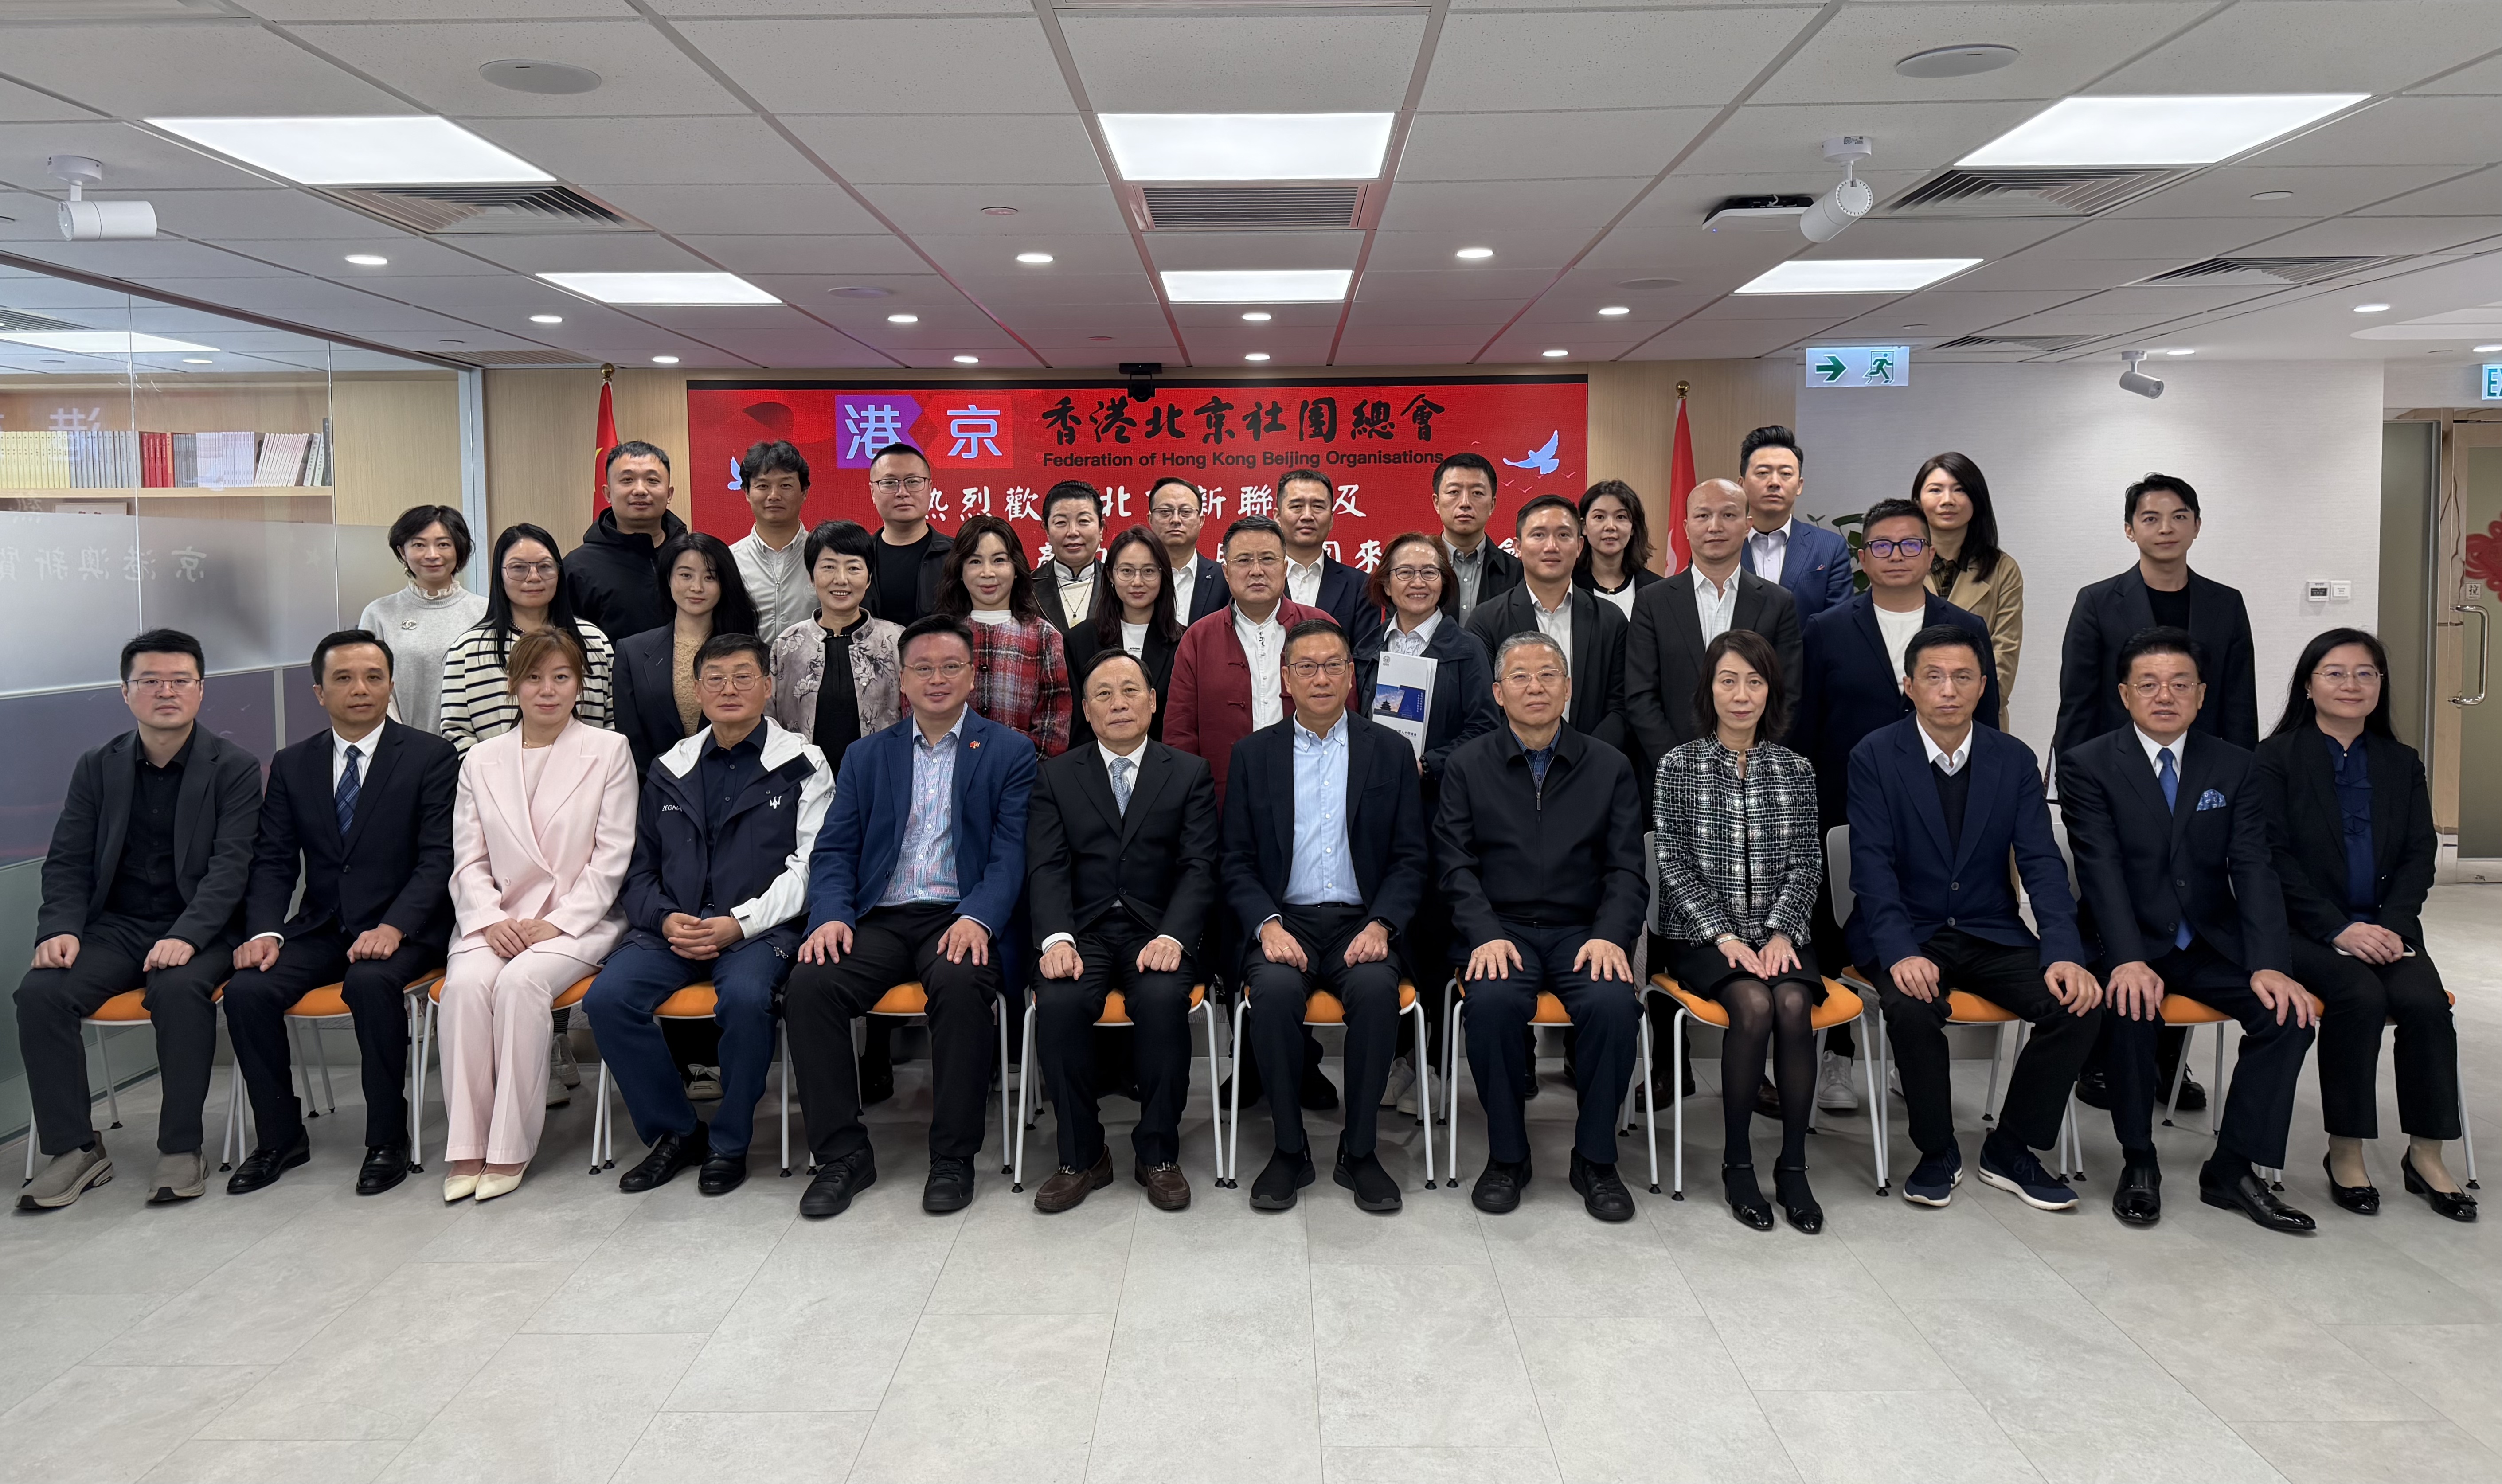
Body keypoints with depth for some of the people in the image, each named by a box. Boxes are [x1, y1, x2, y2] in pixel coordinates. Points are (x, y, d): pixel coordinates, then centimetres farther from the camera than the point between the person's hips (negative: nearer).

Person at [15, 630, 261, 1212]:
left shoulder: (235, 768, -2)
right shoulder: (97, 767, 10)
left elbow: (231, 865, -11)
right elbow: (67, 861, 9)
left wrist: (185, 936, -25)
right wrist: (61, 929, -10)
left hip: (198, 929, -4)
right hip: (116, 925, 4)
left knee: (180, 989, -34)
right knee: (39, 992, -22)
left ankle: (181, 1149, -21)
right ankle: (75, 1148, -8)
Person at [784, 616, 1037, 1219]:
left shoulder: (1009, 753, 8)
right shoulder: (867, 756, 18)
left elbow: (1011, 852, -2)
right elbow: (834, 850, 11)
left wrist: (977, 919, -20)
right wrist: (831, 915, -9)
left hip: (959, 918, -3)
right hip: (879, 919, 3)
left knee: (960, 983, -35)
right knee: (808, 984, -25)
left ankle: (953, 1157, -18)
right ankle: (842, 1154, -11)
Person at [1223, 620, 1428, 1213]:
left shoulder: (1390, 751, 10)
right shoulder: (1254, 754, 10)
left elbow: (1410, 859, 6)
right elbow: (1238, 862, 6)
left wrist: (1379, 926, -12)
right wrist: (1268, 926, -12)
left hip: (1361, 924, 0)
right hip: (1284, 923, 0)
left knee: (1376, 989, -32)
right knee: (1274, 991, -31)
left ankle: (1359, 1150, -14)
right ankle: (1289, 1149, -13)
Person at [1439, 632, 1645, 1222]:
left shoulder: (1610, 768, 11)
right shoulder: (1468, 767, 8)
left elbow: (1626, 869, 6)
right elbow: (1457, 864, 1)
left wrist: (1609, 936, -12)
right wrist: (1487, 935, -15)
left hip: (1583, 931, 1)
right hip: (1502, 929, -1)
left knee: (1616, 1003, -30)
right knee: (1492, 1001, -32)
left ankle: (1595, 1160, -9)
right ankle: (1507, 1155, -10)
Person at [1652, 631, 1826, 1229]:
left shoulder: (1795, 770, 11)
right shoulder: (1678, 765, 3)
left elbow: (1806, 864, 5)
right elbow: (1674, 864, -3)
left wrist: (1780, 933, -11)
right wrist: (1725, 936, -13)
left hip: (1778, 933, 2)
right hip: (1700, 934, -2)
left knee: (1794, 1004, -28)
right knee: (1753, 1003, -29)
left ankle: (1794, 1166, -16)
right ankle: (1737, 1162, -14)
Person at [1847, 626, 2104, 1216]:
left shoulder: (2015, 760, 4)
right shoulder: (1874, 756, -6)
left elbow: (2042, 864, -3)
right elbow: (1873, 867, -13)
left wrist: (2065, 955, -19)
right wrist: (1901, 953, -29)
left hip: (1991, 934, 3)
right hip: (1907, 934, -3)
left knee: (2079, 1005, -20)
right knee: (1912, 1009, -33)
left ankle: (2011, 1150, 1)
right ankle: (1938, 1152, -7)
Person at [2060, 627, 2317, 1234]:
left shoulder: (2235, 768, 7)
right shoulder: (2088, 767, -4)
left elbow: (2253, 871, -3)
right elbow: (2102, 869, -16)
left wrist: (2268, 964, -19)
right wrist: (2128, 960, -31)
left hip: (2211, 945, 4)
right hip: (2129, 945, -4)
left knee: (2290, 1013, -20)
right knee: (2132, 1006, -32)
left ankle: (2232, 1170, -7)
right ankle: (2138, 1163, -12)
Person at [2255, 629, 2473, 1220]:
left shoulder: (2401, 764, 15)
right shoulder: (2277, 758, 0)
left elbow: (2420, 856, 8)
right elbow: (2274, 857, -7)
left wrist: (2390, 926, -10)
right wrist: (2339, 929, -16)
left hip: (2385, 927, 4)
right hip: (2305, 927, -4)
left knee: (2425, 1000, -24)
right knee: (2360, 997, -29)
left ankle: (2425, 1155, -9)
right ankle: (2345, 1152, -14)